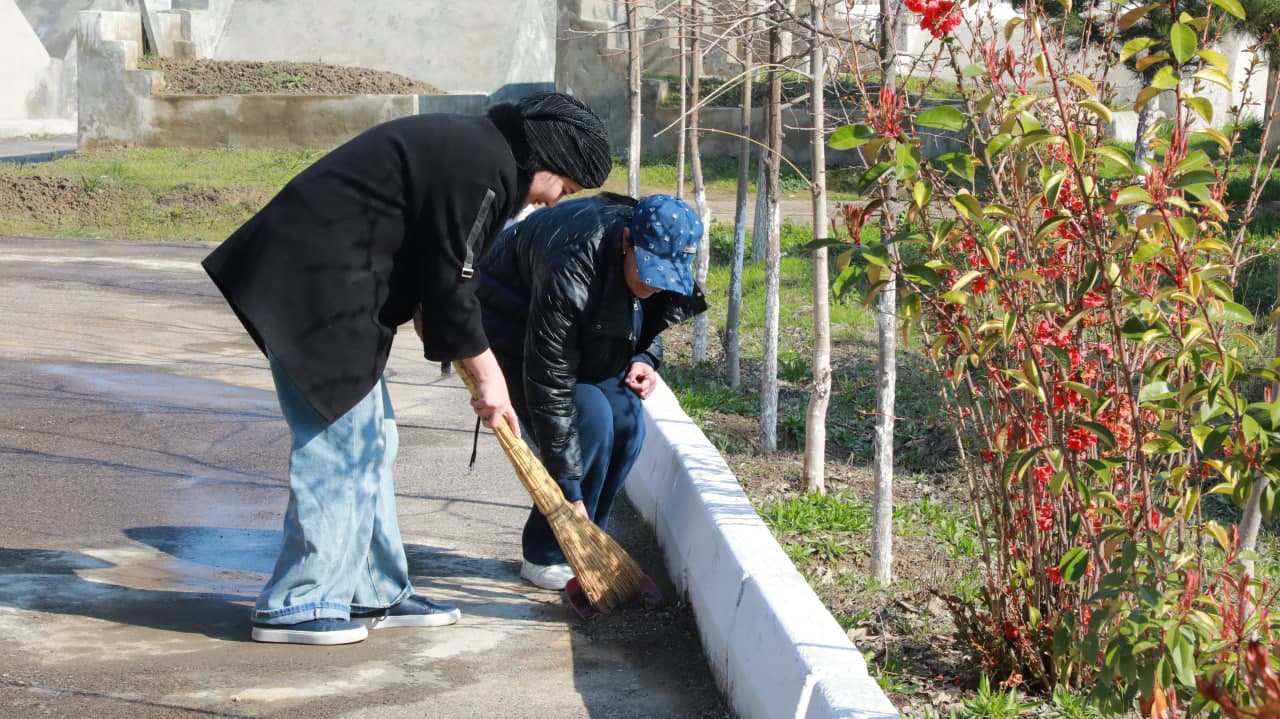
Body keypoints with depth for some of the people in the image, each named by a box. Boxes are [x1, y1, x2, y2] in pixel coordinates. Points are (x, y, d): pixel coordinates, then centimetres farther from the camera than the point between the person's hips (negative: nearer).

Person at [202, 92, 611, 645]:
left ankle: (374, 593, 20)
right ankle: (295, 605, -1)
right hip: (316, 284, -11)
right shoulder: (481, 168, -15)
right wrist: (487, 376, -4)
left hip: (315, 279, 11)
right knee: (339, 439, -7)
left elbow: (438, 269, 24)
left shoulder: (468, 146, 17)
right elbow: (450, 284, -14)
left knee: (370, 440, 13)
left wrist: (482, 363, 28)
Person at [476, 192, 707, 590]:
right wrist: (568, 489, -34)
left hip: (587, 335, 7)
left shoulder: (663, 255, -18)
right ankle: (546, 556, -8)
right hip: (512, 327, -7)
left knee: (626, 421, -10)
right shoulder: (571, 268, -40)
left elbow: (649, 321, 8)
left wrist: (644, 359, -14)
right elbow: (549, 384, -37)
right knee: (587, 419, -23)